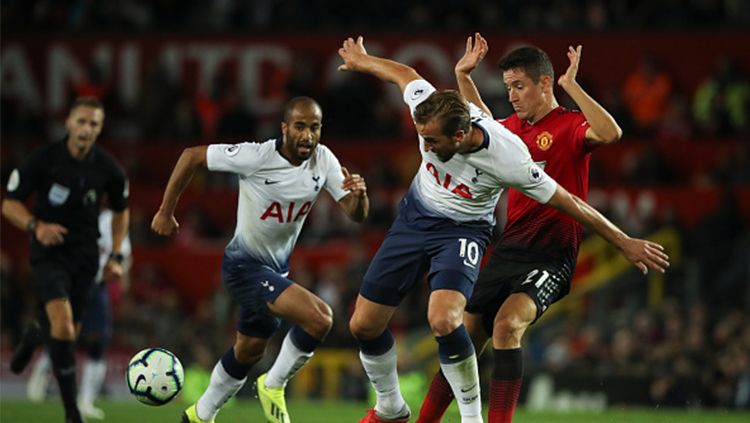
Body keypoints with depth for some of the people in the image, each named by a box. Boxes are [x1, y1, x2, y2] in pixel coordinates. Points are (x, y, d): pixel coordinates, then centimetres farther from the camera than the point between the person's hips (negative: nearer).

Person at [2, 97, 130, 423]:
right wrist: (35, 225, -25)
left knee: (69, 333, 9)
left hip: (85, 257, 4)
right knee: (63, 322, -24)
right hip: (48, 253, -4)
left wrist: (116, 256, 5)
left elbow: (121, 210, 13)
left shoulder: (109, 169, -5)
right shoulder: (43, 160, -13)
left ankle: (34, 336, 48)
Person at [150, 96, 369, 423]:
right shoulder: (257, 157, -25)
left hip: (277, 267, 8)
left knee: (249, 351, 23)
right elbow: (191, 156, -16)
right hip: (245, 265, -8)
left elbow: (356, 215, -7)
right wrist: (166, 212, -11)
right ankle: (273, 386, -2)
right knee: (319, 318, -25)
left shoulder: (323, 160, -8)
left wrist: (359, 195, -31)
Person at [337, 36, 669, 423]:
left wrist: (627, 244, -15)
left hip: (462, 231, -4)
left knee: (443, 320, -31)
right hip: (414, 217, 4)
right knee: (363, 325, 2)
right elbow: (401, 73, -2)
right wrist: (360, 61, 18)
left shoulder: (508, 160, -33)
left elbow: (569, 203, -22)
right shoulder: (429, 109, -25)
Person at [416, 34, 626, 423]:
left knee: (507, 323, -30)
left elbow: (610, 133, -31)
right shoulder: (515, 126, 13)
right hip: (506, 251, 7)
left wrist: (571, 86, -29)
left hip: (550, 257, -7)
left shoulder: (570, 126, -8)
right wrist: (463, 76, 29)